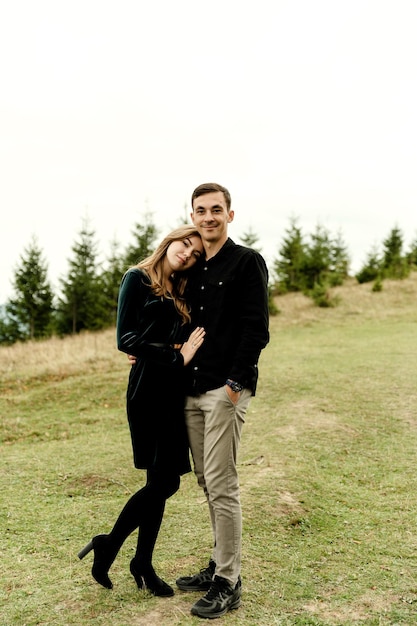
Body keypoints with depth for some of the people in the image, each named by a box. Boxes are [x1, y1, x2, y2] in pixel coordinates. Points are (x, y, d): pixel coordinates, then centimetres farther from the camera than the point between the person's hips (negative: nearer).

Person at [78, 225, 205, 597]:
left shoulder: (180, 292, 16)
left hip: (176, 392, 7)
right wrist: (176, 356, -14)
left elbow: (181, 340, 13)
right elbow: (125, 338, -13)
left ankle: (143, 565, 23)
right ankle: (108, 545, 13)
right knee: (163, 482, -7)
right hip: (149, 390, -7)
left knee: (162, 482, 9)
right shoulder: (138, 278, -3)